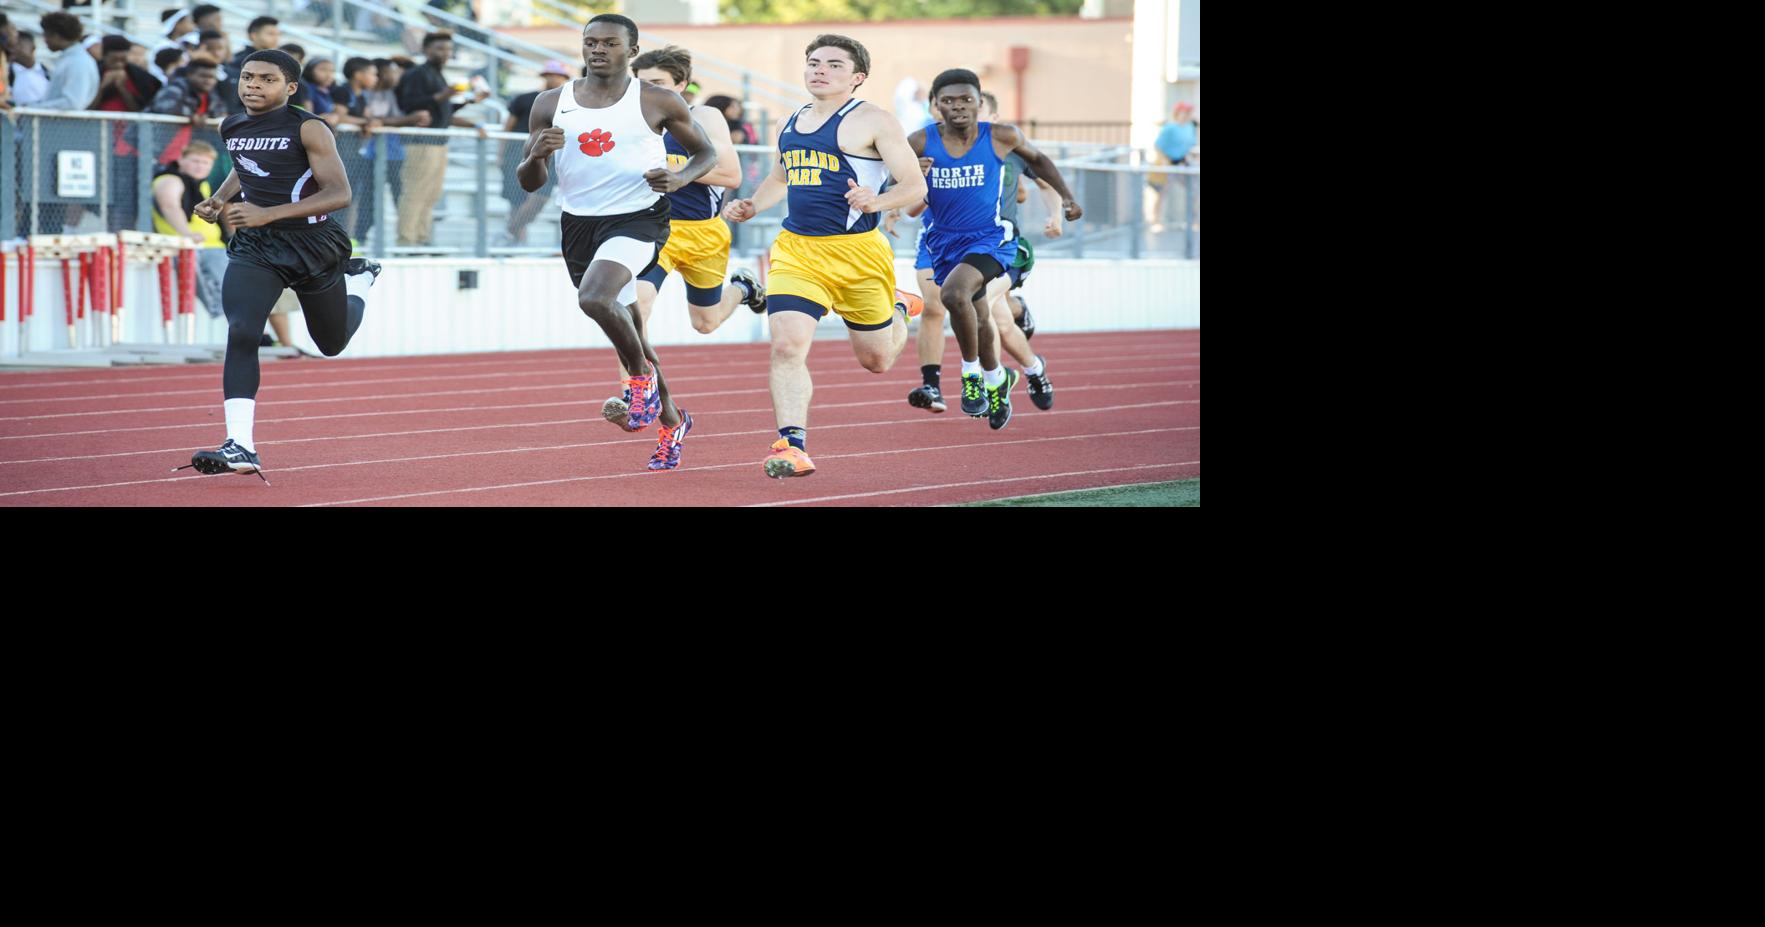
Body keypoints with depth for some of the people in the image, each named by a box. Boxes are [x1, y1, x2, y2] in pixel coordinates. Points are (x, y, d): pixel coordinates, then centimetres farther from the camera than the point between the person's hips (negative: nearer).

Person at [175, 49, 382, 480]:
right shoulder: (232, 127, 4)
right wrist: (220, 198, 5)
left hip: (311, 245, -3)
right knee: (241, 334, -22)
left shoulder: (308, 129, -15)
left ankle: (359, 279, 52)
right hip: (253, 248, 3)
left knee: (332, 344, 18)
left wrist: (269, 213, -31)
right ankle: (240, 448, -26)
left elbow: (339, 193, -22)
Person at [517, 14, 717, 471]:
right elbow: (528, 182, 7)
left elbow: (706, 153, 7)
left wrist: (680, 178, -14)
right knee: (627, 331, 16)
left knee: (595, 298, -31)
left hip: (638, 219, -5)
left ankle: (642, 375, -4)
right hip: (579, 223, 5)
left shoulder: (658, 103, -5)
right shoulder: (551, 104, 3)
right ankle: (671, 421, 36)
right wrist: (536, 155, -16)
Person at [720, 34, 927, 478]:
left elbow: (915, 185, -10)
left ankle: (899, 314, 48)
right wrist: (751, 207, 13)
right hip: (796, 250, 4)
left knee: (876, 360, 13)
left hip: (857, 253, -4)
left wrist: (875, 201, -30)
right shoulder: (792, 123, 14)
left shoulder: (872, 122, -7)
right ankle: (792, 446, -17)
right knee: (787, 346, -17)